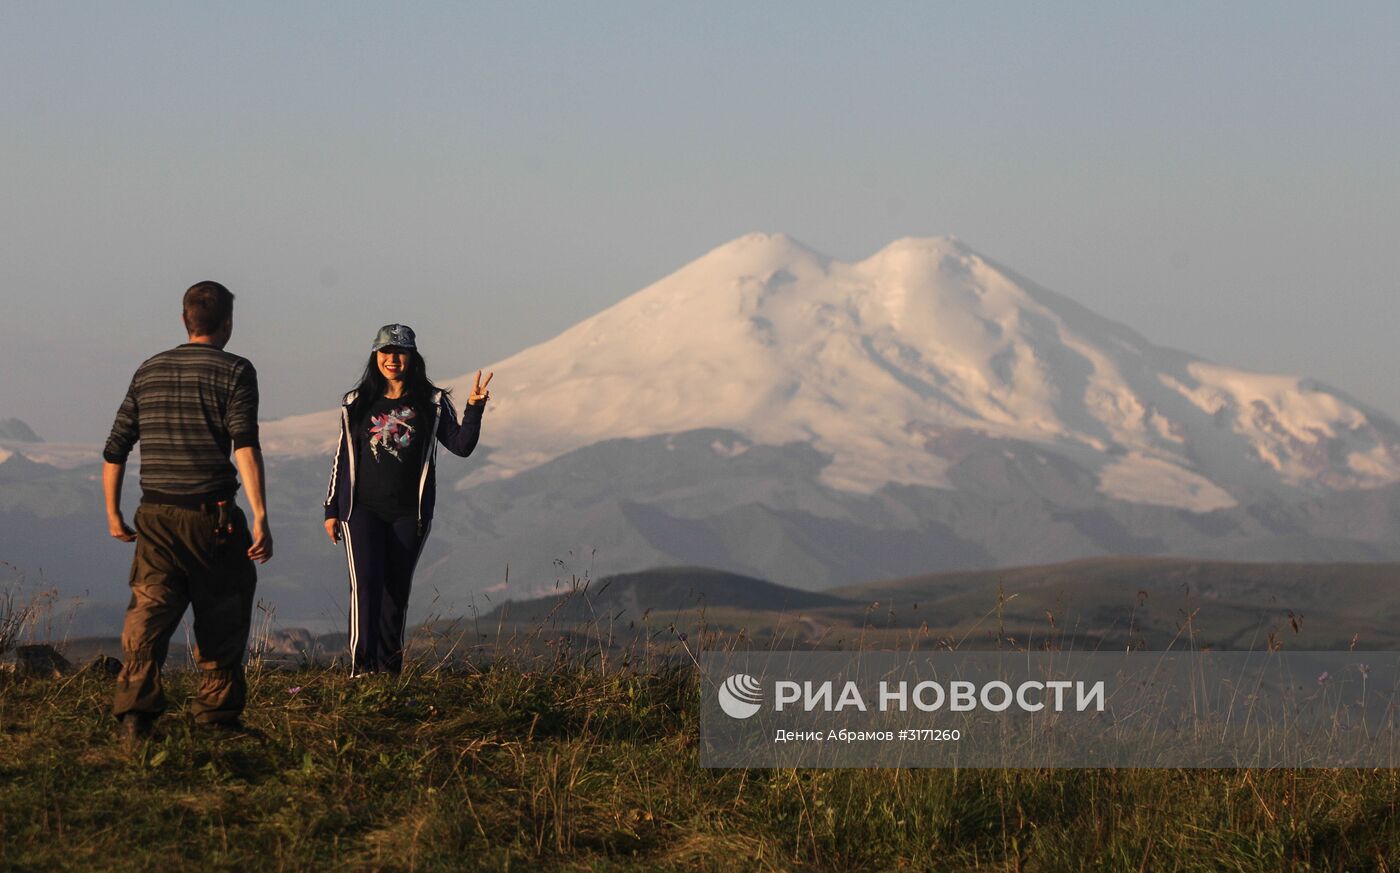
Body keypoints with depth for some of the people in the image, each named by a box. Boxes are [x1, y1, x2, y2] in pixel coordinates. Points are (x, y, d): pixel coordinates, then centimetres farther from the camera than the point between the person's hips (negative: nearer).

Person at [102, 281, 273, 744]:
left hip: (155, 516, 3)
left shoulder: (149, 372, 12)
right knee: (222, 616, 11)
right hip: (212, 515, -3)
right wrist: (260, 517, -20)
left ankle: (134, 706, -20)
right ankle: (217, 714, 18)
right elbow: (245, 445, -16)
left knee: (149, 612, -3)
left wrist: (113, 514, 25)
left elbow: (114, 451, 13)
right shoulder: (234, 371, -3)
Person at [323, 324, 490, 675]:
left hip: (409, 513, 1)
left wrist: (474, 408, -15)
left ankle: (388, 665, 14)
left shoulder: (431, 403, 5)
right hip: (363, 510, -1)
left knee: (396, 591, 6)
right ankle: (362, 664, -20)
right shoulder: (357, 404, 8)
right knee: (366, 582, -15)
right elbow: (343, 458, 12)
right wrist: (332, 510, 10)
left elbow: (461, 445, 0)